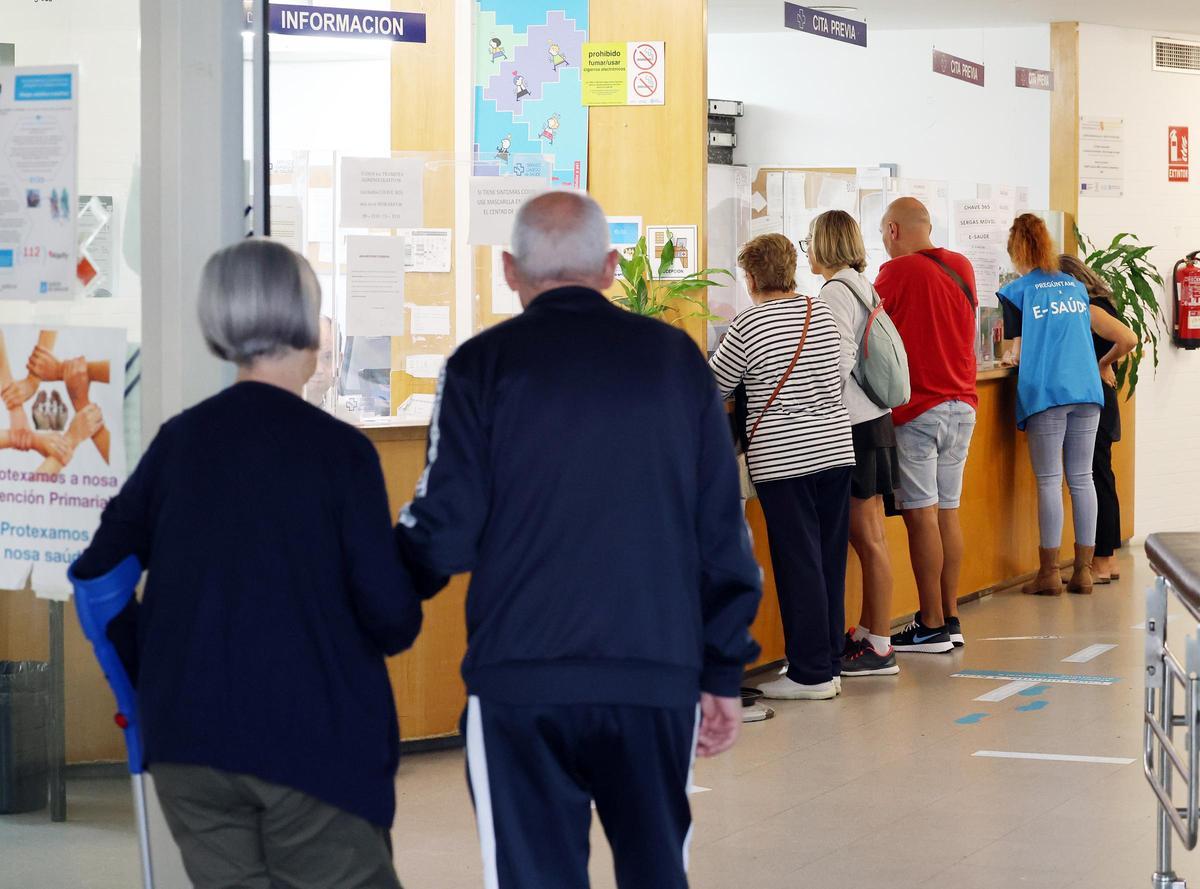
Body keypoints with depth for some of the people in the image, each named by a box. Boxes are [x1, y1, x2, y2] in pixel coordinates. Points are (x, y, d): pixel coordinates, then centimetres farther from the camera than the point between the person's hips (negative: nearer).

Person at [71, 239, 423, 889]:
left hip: (188, 741, 4)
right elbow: (390, 611, -10)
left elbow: (99, 573, 6)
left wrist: (150, 676, 17)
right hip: (314, 737, -4)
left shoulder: (179, 439, 3)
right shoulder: (338, 449, -9)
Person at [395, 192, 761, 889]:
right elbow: (724, 534, 6)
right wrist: (725, 674, 14)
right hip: (659, 676, 2)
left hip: (520, 680, -2)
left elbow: (444, 533, -6)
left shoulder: (483, 364, -2)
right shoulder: (676, 358, 6)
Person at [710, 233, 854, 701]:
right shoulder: (823, 312, 7)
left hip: (783, 460, -6)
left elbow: (713, 385, -1)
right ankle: (830, 663, 16)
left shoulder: (749, 325, -11)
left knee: (798, 563, -2)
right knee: (830, 560, 10)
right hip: (835, 448, 6)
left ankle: (811, 673, 1)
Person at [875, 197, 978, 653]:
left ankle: (931, 626, -1)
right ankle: (950, 618, 14)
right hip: (962, 403, 7)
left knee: (921, 514, -3)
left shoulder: (897, 273, -11)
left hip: (917, 410, -7)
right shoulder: (962, 268, 9)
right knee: (947, 510, 11)